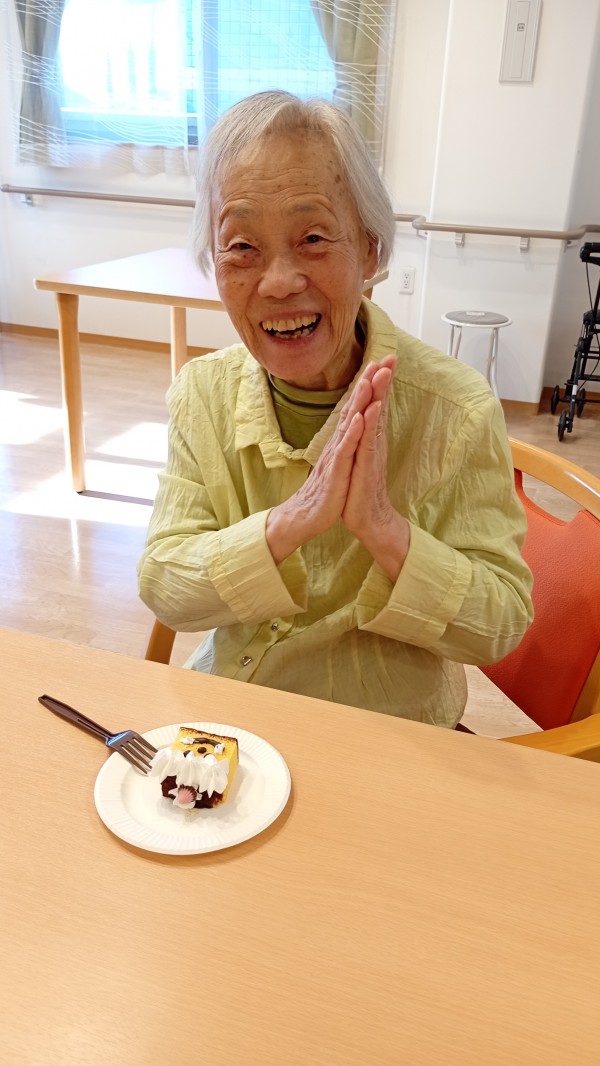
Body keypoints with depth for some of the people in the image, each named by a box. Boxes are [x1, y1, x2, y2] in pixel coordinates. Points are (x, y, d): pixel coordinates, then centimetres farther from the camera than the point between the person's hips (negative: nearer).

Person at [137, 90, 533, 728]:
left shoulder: (457, 409, -15)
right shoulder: (202, 392, -5)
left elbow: (502, 625, -12)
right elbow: (160, 589, -10)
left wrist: (383, 527, -29)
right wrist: (293, 519, -27)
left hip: (391, 734, -2)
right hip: (227, 715, 3)